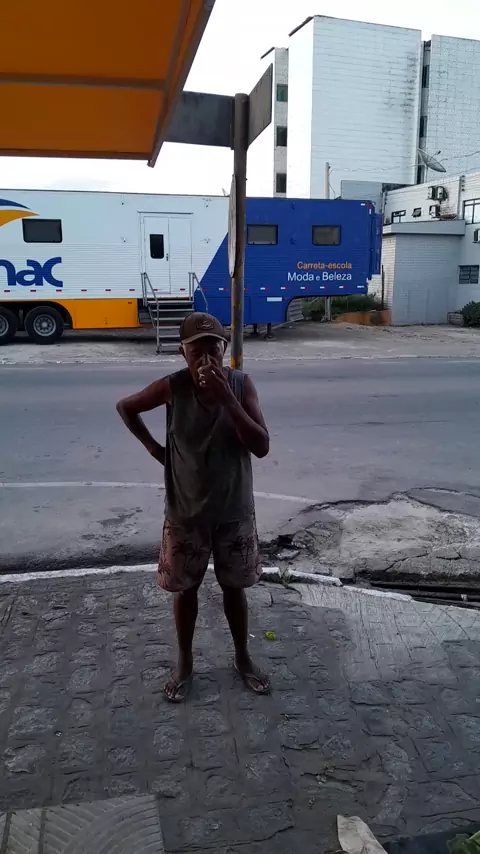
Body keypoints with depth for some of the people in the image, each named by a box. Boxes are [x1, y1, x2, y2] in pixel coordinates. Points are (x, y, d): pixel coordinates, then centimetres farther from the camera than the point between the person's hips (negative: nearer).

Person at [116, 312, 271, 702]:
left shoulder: (242, 384, -13)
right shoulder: (173, 387, -14)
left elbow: (261, 446, -22)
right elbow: (125, 406, 4)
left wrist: (226, 396, -30)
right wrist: (152, 446, -1)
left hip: (235, 511, 0)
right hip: (186, 513, 0)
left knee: (234, 586, 16)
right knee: (185, 588, 15)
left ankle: (243, 657, 40)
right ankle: (185, 662, 38)